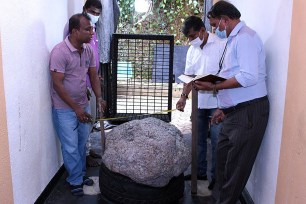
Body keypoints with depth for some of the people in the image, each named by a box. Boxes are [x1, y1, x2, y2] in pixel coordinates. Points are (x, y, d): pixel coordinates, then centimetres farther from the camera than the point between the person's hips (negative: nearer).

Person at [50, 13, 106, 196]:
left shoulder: (89, 50, -1)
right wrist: (76, 108, -20)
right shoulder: (60, 52, -22)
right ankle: (76, 181, 21)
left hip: (83, 105, 6)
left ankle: (81, 173, 36)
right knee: (71, 147, 3)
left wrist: (99, 98, -7)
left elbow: (94, 76, 8)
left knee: (82, 143, 17)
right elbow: (57, 84, -21)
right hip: (65, 109, -6)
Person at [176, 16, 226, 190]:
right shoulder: (192, 50, 9)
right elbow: (189, 76, 9)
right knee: (199, 139, 15)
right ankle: (200, 172, 31)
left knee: (216, 141, 1)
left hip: (217, 102, -6)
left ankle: (216, 176, 17)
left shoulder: (221, 45, -11)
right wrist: (184, 96, -3)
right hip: (199, 102, 7)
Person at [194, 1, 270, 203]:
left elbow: (248, 77, -24)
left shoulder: (245, 37, -12)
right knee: (223, 159, 17)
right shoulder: (233, 39, 17)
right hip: (234, 111, 10)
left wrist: (214, 86, -19)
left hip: (248, 112, -10)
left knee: (236, 165, 1)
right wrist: (224, 108, 19)